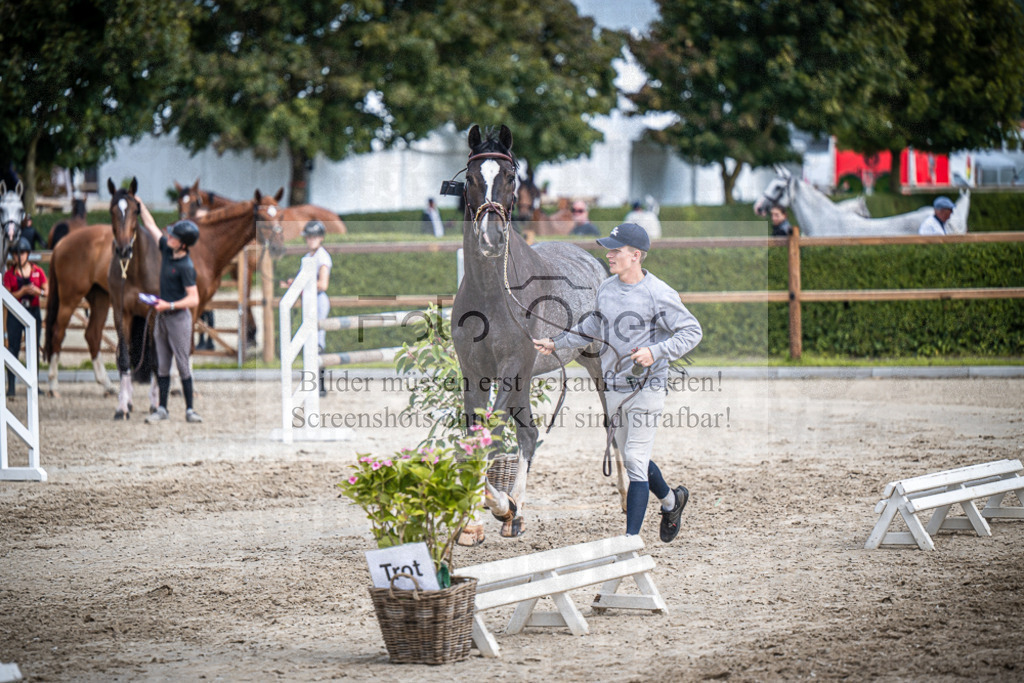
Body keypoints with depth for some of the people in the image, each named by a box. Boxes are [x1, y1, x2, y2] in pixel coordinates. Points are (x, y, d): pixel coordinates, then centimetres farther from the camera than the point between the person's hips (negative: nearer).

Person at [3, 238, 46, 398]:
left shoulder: (37, 272, 3)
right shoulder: (9, 274, 0)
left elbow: (48, 292, 4)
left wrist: (38, 291, -16)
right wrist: (23, 291, -19)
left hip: (33, 312, 2)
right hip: (15, 315, -1)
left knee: (34, 350, 5)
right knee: (13, 348, -6)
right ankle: (11, 386, -6)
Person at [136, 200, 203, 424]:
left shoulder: (186, 266, -19)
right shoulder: (167, 249, 3)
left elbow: (194, 299, -22)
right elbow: (151, 226, 17)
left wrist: (169, 305, -28)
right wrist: (140, 205, 19)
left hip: (178, 317, -8)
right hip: (162, 316, 8)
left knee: (183, 365, -3)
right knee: (162, 365, 8)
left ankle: (189, 410, 2)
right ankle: (162, 409, 10)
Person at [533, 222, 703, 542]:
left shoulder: (659, 294, -16)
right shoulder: (606, 289, 5)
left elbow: (692, 331, -15)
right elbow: (594, 326, 22)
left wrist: (654, 352, -26)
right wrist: (557, 343, 22)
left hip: (647, 387, -7)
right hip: (613, 389, 7)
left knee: (635, 461, -10)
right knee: (633, 458, 17)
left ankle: (631, 539, -6)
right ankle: (671, 500, 43)